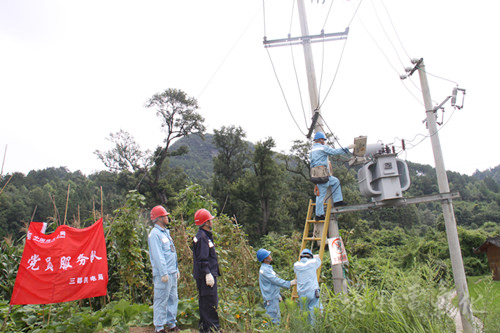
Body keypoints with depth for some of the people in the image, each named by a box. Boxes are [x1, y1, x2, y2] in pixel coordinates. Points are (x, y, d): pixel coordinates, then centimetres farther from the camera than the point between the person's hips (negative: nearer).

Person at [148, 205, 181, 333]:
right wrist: (163, 273, -20)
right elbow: (157, 256, -18)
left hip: (172, 273, 9)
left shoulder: (166, 232, 17)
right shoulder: (154, 234, -12)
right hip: (163, 274, -9)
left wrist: (176, 270, 19)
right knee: (161, 301, -1)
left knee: (173, 299, 13)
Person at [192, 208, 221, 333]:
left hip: (207, 274, 11)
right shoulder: (201, 237, -18)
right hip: (206, 275, -11)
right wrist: (208, 273, -23)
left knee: (205, 301, 17)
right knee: (210, 301, -4)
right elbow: (202, 259, -22)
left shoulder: (206, 235, 15)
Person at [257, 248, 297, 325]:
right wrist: (289, 283, -20)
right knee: (273, 317, -7)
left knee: (277, 316, 15)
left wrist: (278, 295, 21)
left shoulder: (268, 268, 14)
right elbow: (276, 281, -24)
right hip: (270, 298, -10)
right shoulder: (265, 270, -19)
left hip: (274, 297, 10)